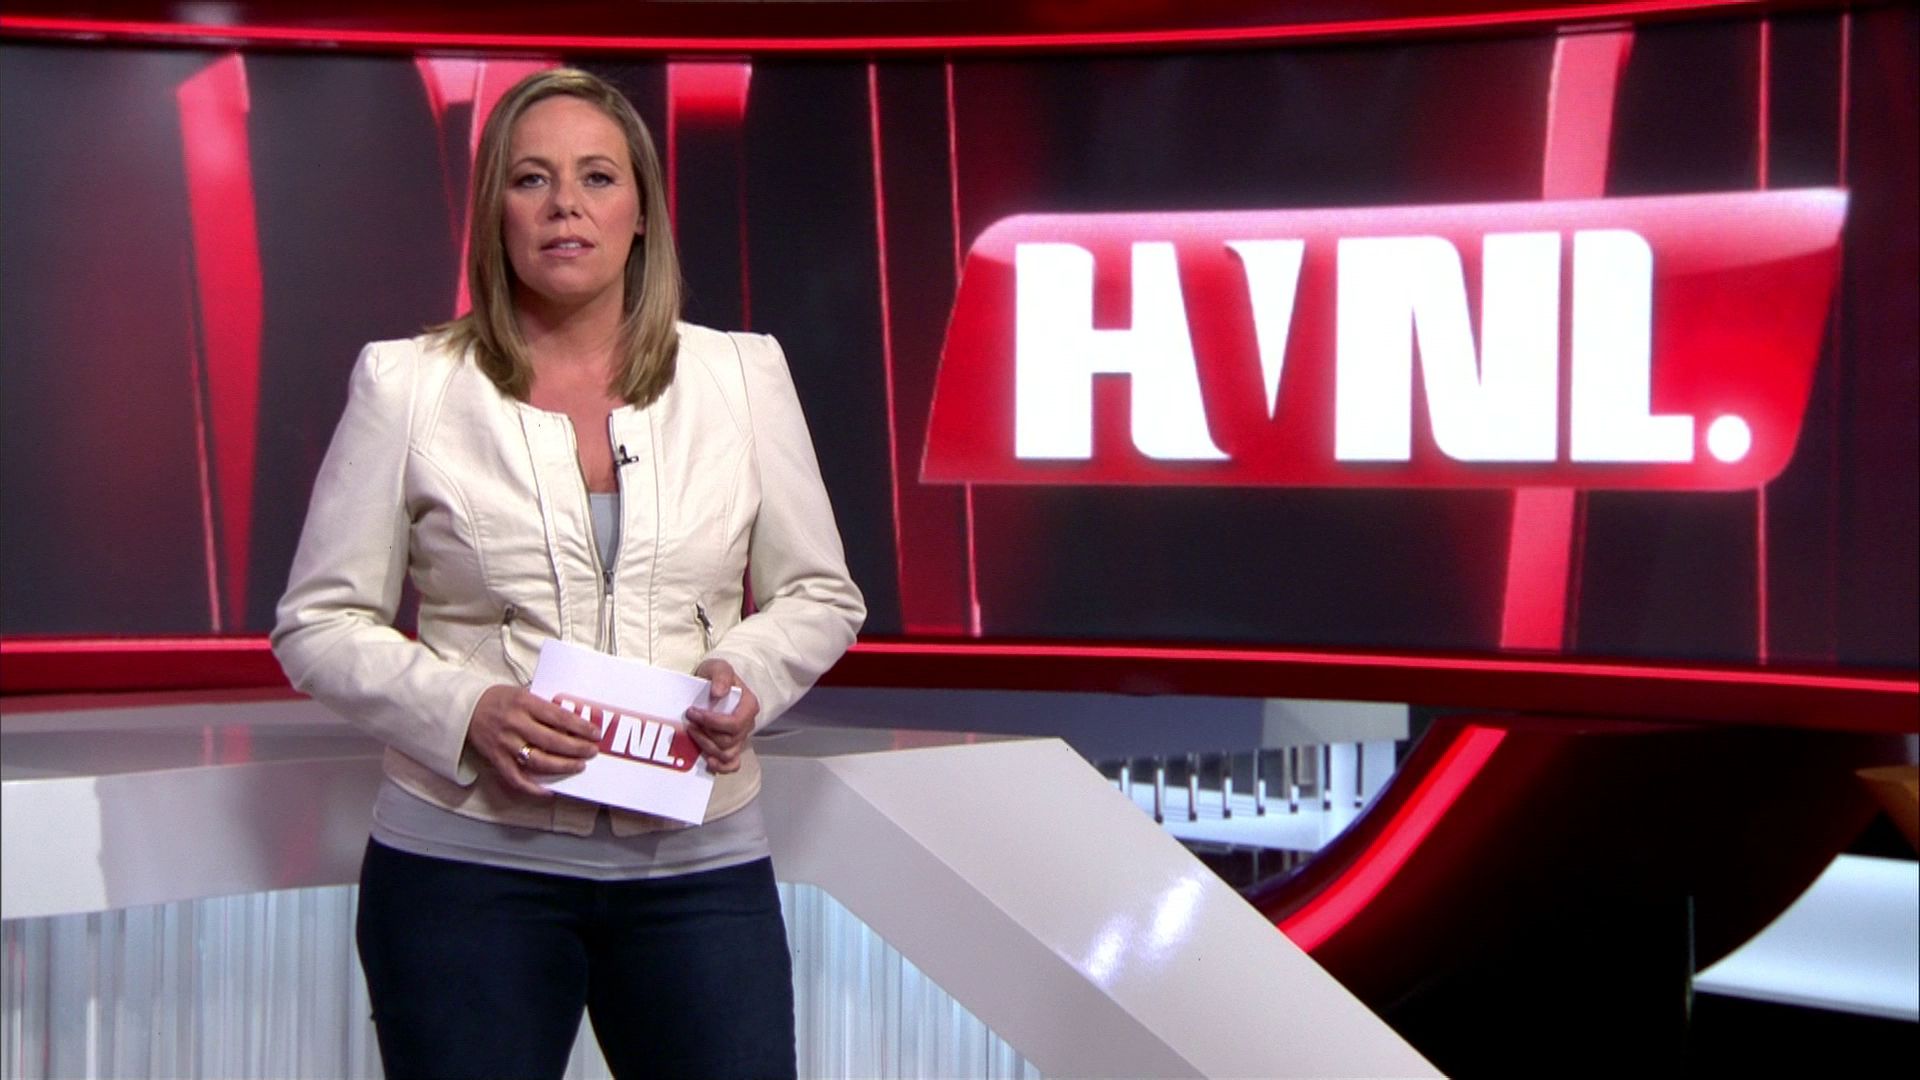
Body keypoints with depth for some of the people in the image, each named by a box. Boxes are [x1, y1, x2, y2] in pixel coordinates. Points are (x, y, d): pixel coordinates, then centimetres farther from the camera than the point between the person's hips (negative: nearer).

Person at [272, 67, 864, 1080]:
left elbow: (820, 596, 13)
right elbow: (318, 622, 1)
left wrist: (748, 675, -9)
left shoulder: (741, 373, 6)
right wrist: (466, 711, -15)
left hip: (698, 859, 2)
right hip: (467, 859, -1)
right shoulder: (408, 384, 1)